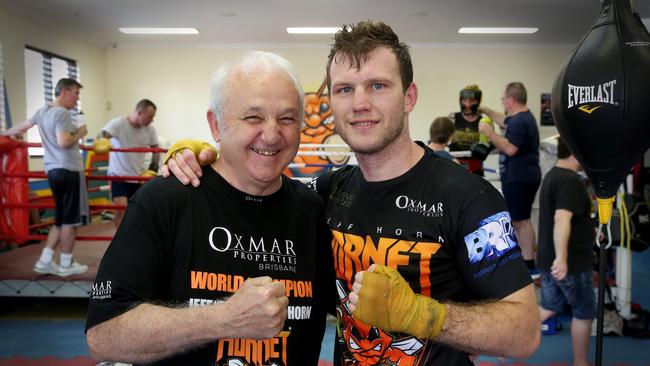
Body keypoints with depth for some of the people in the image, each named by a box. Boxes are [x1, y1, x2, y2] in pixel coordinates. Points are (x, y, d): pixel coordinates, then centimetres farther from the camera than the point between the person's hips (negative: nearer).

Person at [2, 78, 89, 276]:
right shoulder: (62, 113, -12)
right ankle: (66, 264, 8)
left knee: (61, 219, 16)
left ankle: (45, 261, 16)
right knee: (70, 219, 0)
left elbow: (22, 127, 30)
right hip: (67, 170, -9)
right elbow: (64, 142, -24)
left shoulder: (42, 111, 15)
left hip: (53, 170, 9)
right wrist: (79, 133, -6)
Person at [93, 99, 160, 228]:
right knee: (121, 209, -16)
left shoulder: (150, 129, -1)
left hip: (139, 177, 5)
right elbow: (102, 135, -31)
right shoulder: (118, 123, -15)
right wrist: (100, 143, -54)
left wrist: (152, 170, 0)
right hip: (119, 175, -4)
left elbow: (156, 150, 10)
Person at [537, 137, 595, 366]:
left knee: (548, 308, 19)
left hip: (547, 259, 9)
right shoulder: (570, 181, -20)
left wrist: (590, 231, 36)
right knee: (584, 312, 12)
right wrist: (562, 257, -45)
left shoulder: (552, 175, 11)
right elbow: (562, 219, -36)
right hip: (571, 263, -9)